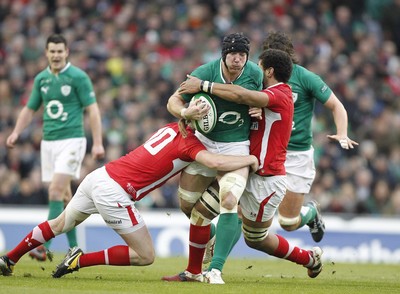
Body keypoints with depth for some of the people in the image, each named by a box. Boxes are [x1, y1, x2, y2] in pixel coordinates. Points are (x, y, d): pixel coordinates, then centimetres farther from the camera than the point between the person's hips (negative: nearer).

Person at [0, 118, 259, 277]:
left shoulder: (171, 129, 11)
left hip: (98, 177, 8)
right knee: (145, 256, 2)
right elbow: (216, 162, -26)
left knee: (60, 224, 30)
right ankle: (80, 260, -2)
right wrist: (249, 159, -12)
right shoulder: (190, 143, -11)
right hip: (114, 193, -8)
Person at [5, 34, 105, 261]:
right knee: (64, 196, 7)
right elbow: (30, 109, 19)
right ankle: (74, 248, 14)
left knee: (56, 191, -17)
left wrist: (98, 143, -14)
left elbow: (92, 109, -8)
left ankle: (45, 246, -18)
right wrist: (16, 132, 4)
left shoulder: (78, 77, -7)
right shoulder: (41, 79, 10)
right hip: (48, 142, 6)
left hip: (71, 140, -6)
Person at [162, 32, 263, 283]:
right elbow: (173, 101, -8)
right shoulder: (205, 73, -14)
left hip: (237, 147, -2)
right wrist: (185, 113, -30)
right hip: (205, 142, 2)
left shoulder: (255, 74, -10)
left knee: (229, 201, -25)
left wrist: (258, 109, -13)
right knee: (187, 205, 8)